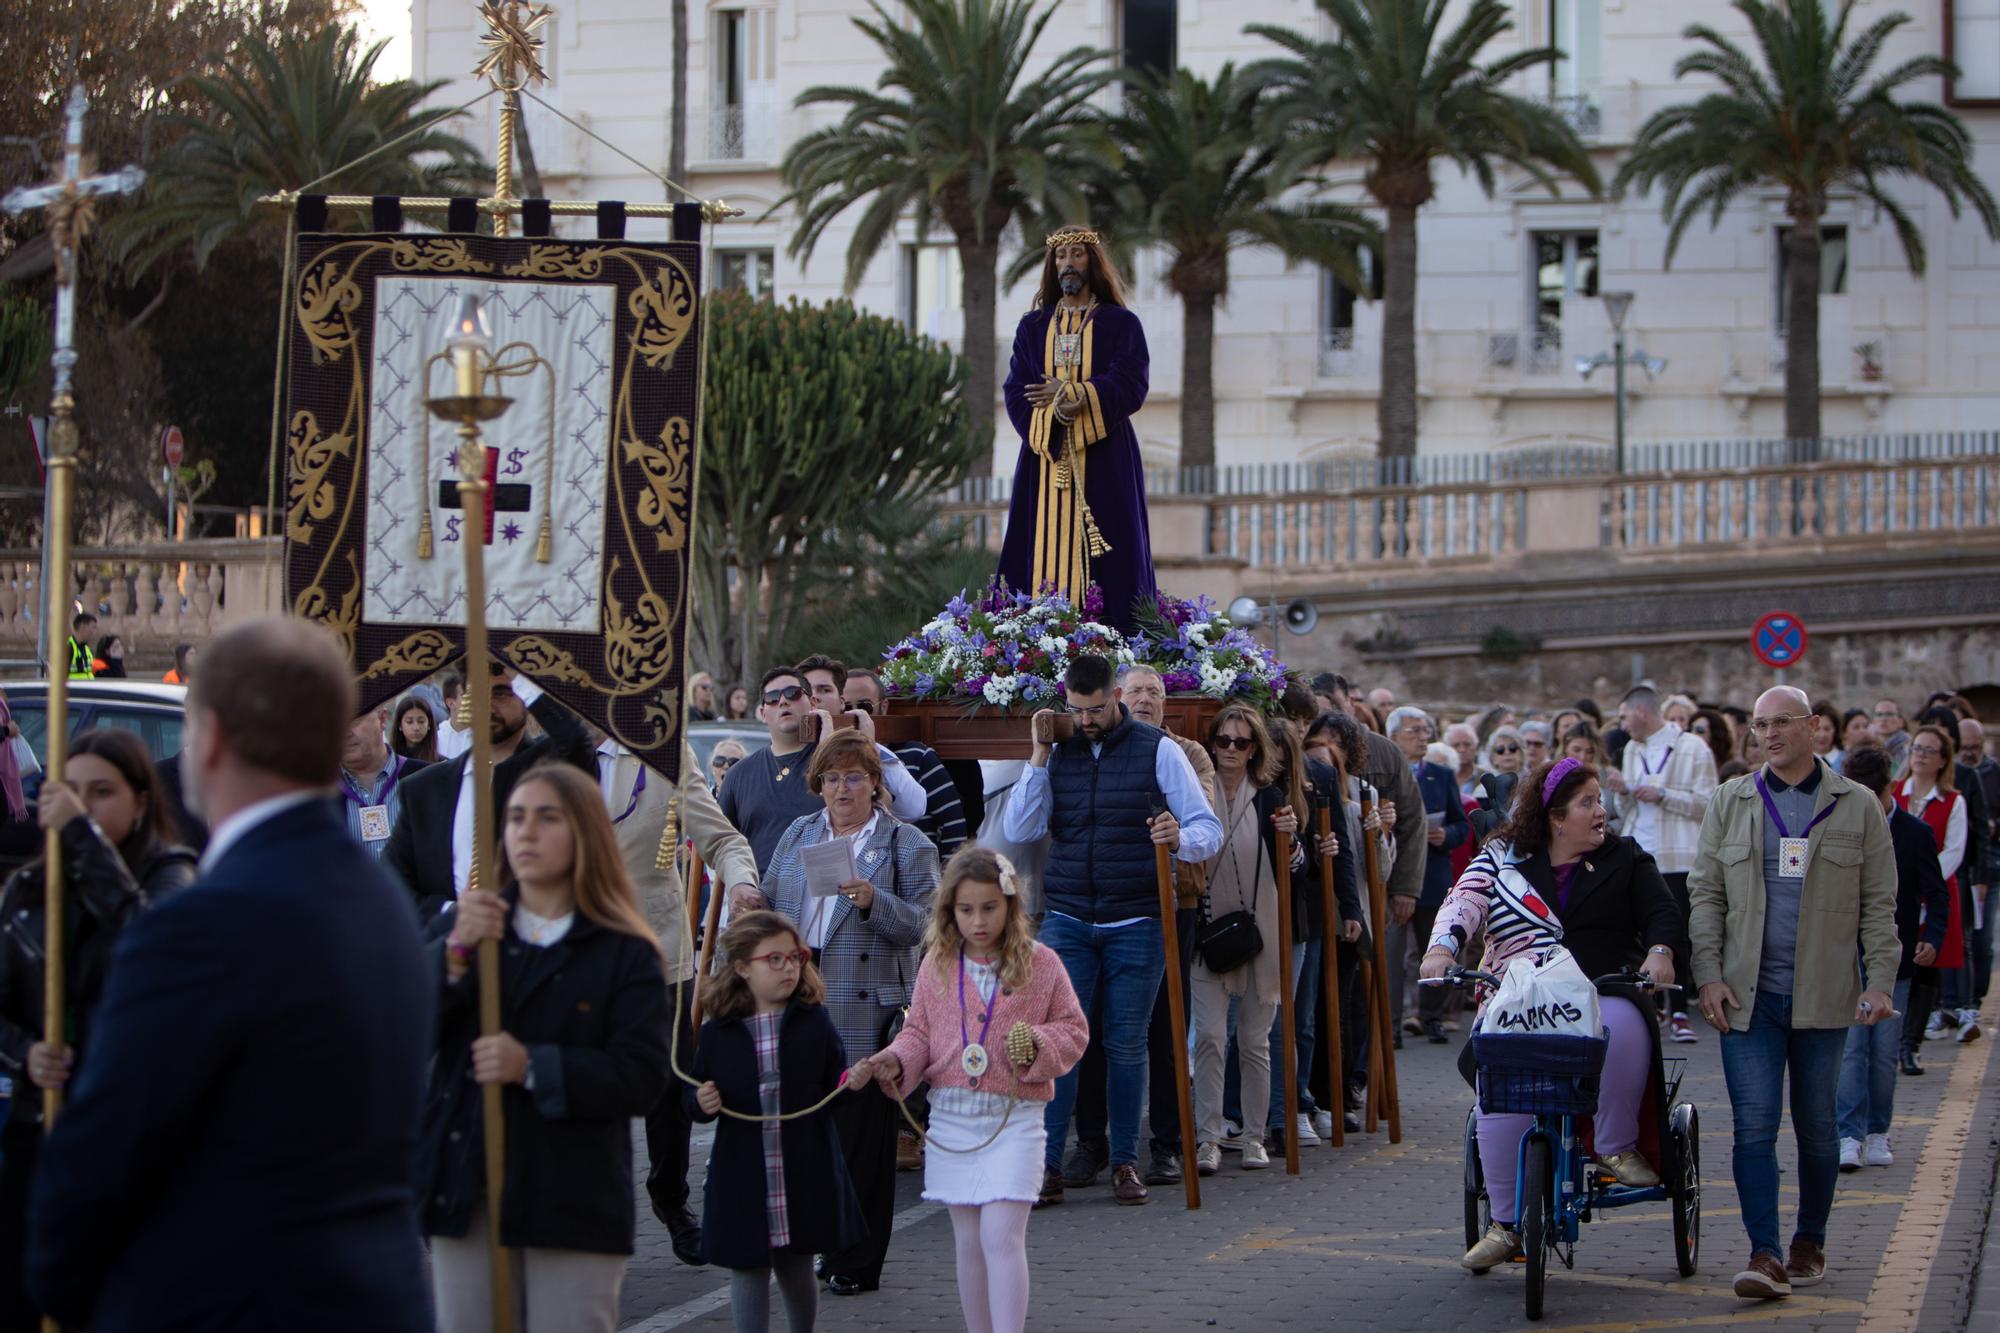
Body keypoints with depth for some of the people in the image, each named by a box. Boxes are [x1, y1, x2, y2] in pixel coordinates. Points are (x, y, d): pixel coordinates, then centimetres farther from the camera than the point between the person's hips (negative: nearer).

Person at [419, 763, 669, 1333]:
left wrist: (534, 1067, -21)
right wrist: (456, 953, -18)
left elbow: (642, 1077, -10)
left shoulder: (625, 953, 2)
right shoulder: (458, 927, 12)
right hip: (466, 1193, 3)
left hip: (573, 1201, -3)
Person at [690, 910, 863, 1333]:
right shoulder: (719, 1031, -2)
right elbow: (695, 1091, 7)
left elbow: (836, 1087, 5)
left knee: (796, 1268, 14)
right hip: (743, 1178, -1)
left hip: (805, 1175, 1)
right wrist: (700, 1103, -15)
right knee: (748, 1270, 6)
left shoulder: (813, 1021, 0)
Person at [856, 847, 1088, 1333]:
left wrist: (1039, 1046, -13)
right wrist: (893, 1061, -7)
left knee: (1001, 1234, -15)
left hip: (1014, 1118, -3)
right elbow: (919, 1033, 13)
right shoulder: (937, 967, 6)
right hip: (952, 1117, 3)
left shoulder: (1041, 964, -1)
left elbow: (1073, 1029, 7)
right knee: (969, 1241, 10)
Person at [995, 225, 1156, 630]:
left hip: (1104, 463, -3)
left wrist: (1071, 393, -16)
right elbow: (1016, 392, 5)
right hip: (1046, 459, 3)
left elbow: (1131, 387, -6)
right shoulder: (1032, 327, 15)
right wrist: (1053, 411, -15)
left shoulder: (1120, 324, 7)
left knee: (1101, 561, -8)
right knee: (1044, 551, -4)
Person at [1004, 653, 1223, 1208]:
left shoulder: (1158, 750, 0)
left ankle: (1125, 1163, 12)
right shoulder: (1058, 754, 9)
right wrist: (1039, 754, -5)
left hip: (1136, 924, -2)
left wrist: (1179, 839, -27)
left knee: (1127, 1046, 3)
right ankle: (1048, 1166, -5)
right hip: (1068, 921, 2)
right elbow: (1017, 830, 0)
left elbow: (1209, 828, -3)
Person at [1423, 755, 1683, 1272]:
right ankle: (1506, 1223, -17)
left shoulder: (1624, 858, 15)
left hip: (1602, 998, 0)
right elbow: (1465, 902, 0)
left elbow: (1662, 912, 5)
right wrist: (1442, 948, -21)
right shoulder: (1502, 857, 13)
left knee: (1624, 1026, -37)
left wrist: (1660, 950, -18)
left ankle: (1617, 1147, -16)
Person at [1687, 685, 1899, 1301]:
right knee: (1754, 1124, -9)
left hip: (1823, 995, 0)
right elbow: (1705, 893, 9)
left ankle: (1810, 1243, 22)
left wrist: (1880, 981, -3)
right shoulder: (1730, 802, 9)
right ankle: (1765, 1254, -10)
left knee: (1817, 1126, 8)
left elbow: (1878, 903, 6)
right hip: (1748, 994, 0)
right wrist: (1708, 974, -2)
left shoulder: (1857, 806, 6)